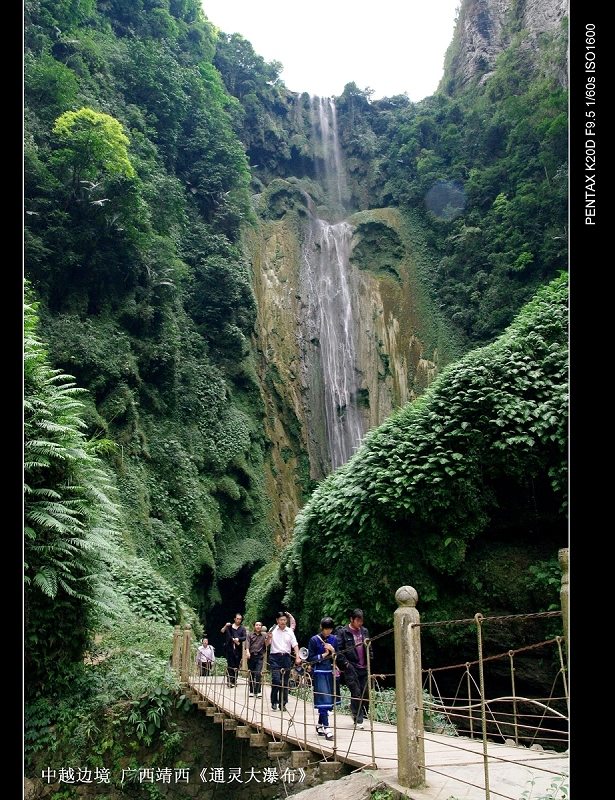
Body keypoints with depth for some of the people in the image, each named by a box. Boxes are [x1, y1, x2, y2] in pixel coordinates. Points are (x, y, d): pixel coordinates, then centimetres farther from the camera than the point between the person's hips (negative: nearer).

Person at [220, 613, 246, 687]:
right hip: (229, 648, -1)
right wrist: (225, 626, -18)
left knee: (236, 665, -1)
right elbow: (222, 631, -2)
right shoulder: (229, 626, 10)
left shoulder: (242, 628, 10)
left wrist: (238, 639, -18)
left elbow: (244, 637, -1)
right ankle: (230, 681, -5)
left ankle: (234, 681, 8)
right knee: (230, 665, -7)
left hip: (238, 649, 1)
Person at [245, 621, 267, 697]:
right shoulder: (250, 635, 11)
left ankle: (257, 691, -9)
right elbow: (247, 643, -2)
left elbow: (267, 644, -1)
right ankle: (251, 691, 15)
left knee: (258, 674, -13)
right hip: (251, 656, 1)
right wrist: (247, 651, -20)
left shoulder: (264, 636, 12)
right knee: (251, 674, 5)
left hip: (259, 657, -1)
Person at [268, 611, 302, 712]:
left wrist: (297, 657, -9)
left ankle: (282, 704, 16)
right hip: (275, 657, -3)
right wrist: (269, 638, -22)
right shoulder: (273, 631, 1)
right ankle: (274, 702, 4)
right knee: (276, 680, -12)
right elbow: (267, 644, 0)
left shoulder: (290, 631, 7)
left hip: (286, 657, 3)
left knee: (285, 682, 6)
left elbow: (295, 645, 4)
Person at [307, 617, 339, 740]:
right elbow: (310, 659, -5)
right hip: (319, 673, -5)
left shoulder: (334, 639, 7)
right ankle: (326, 728, -10)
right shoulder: (314, 640, -5)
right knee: (323, 700, -11)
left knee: (329, 701, 10)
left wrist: (333, 651, -10)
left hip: (331, 672, 5)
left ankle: (320, 724, 26)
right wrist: (323, 655, -11)